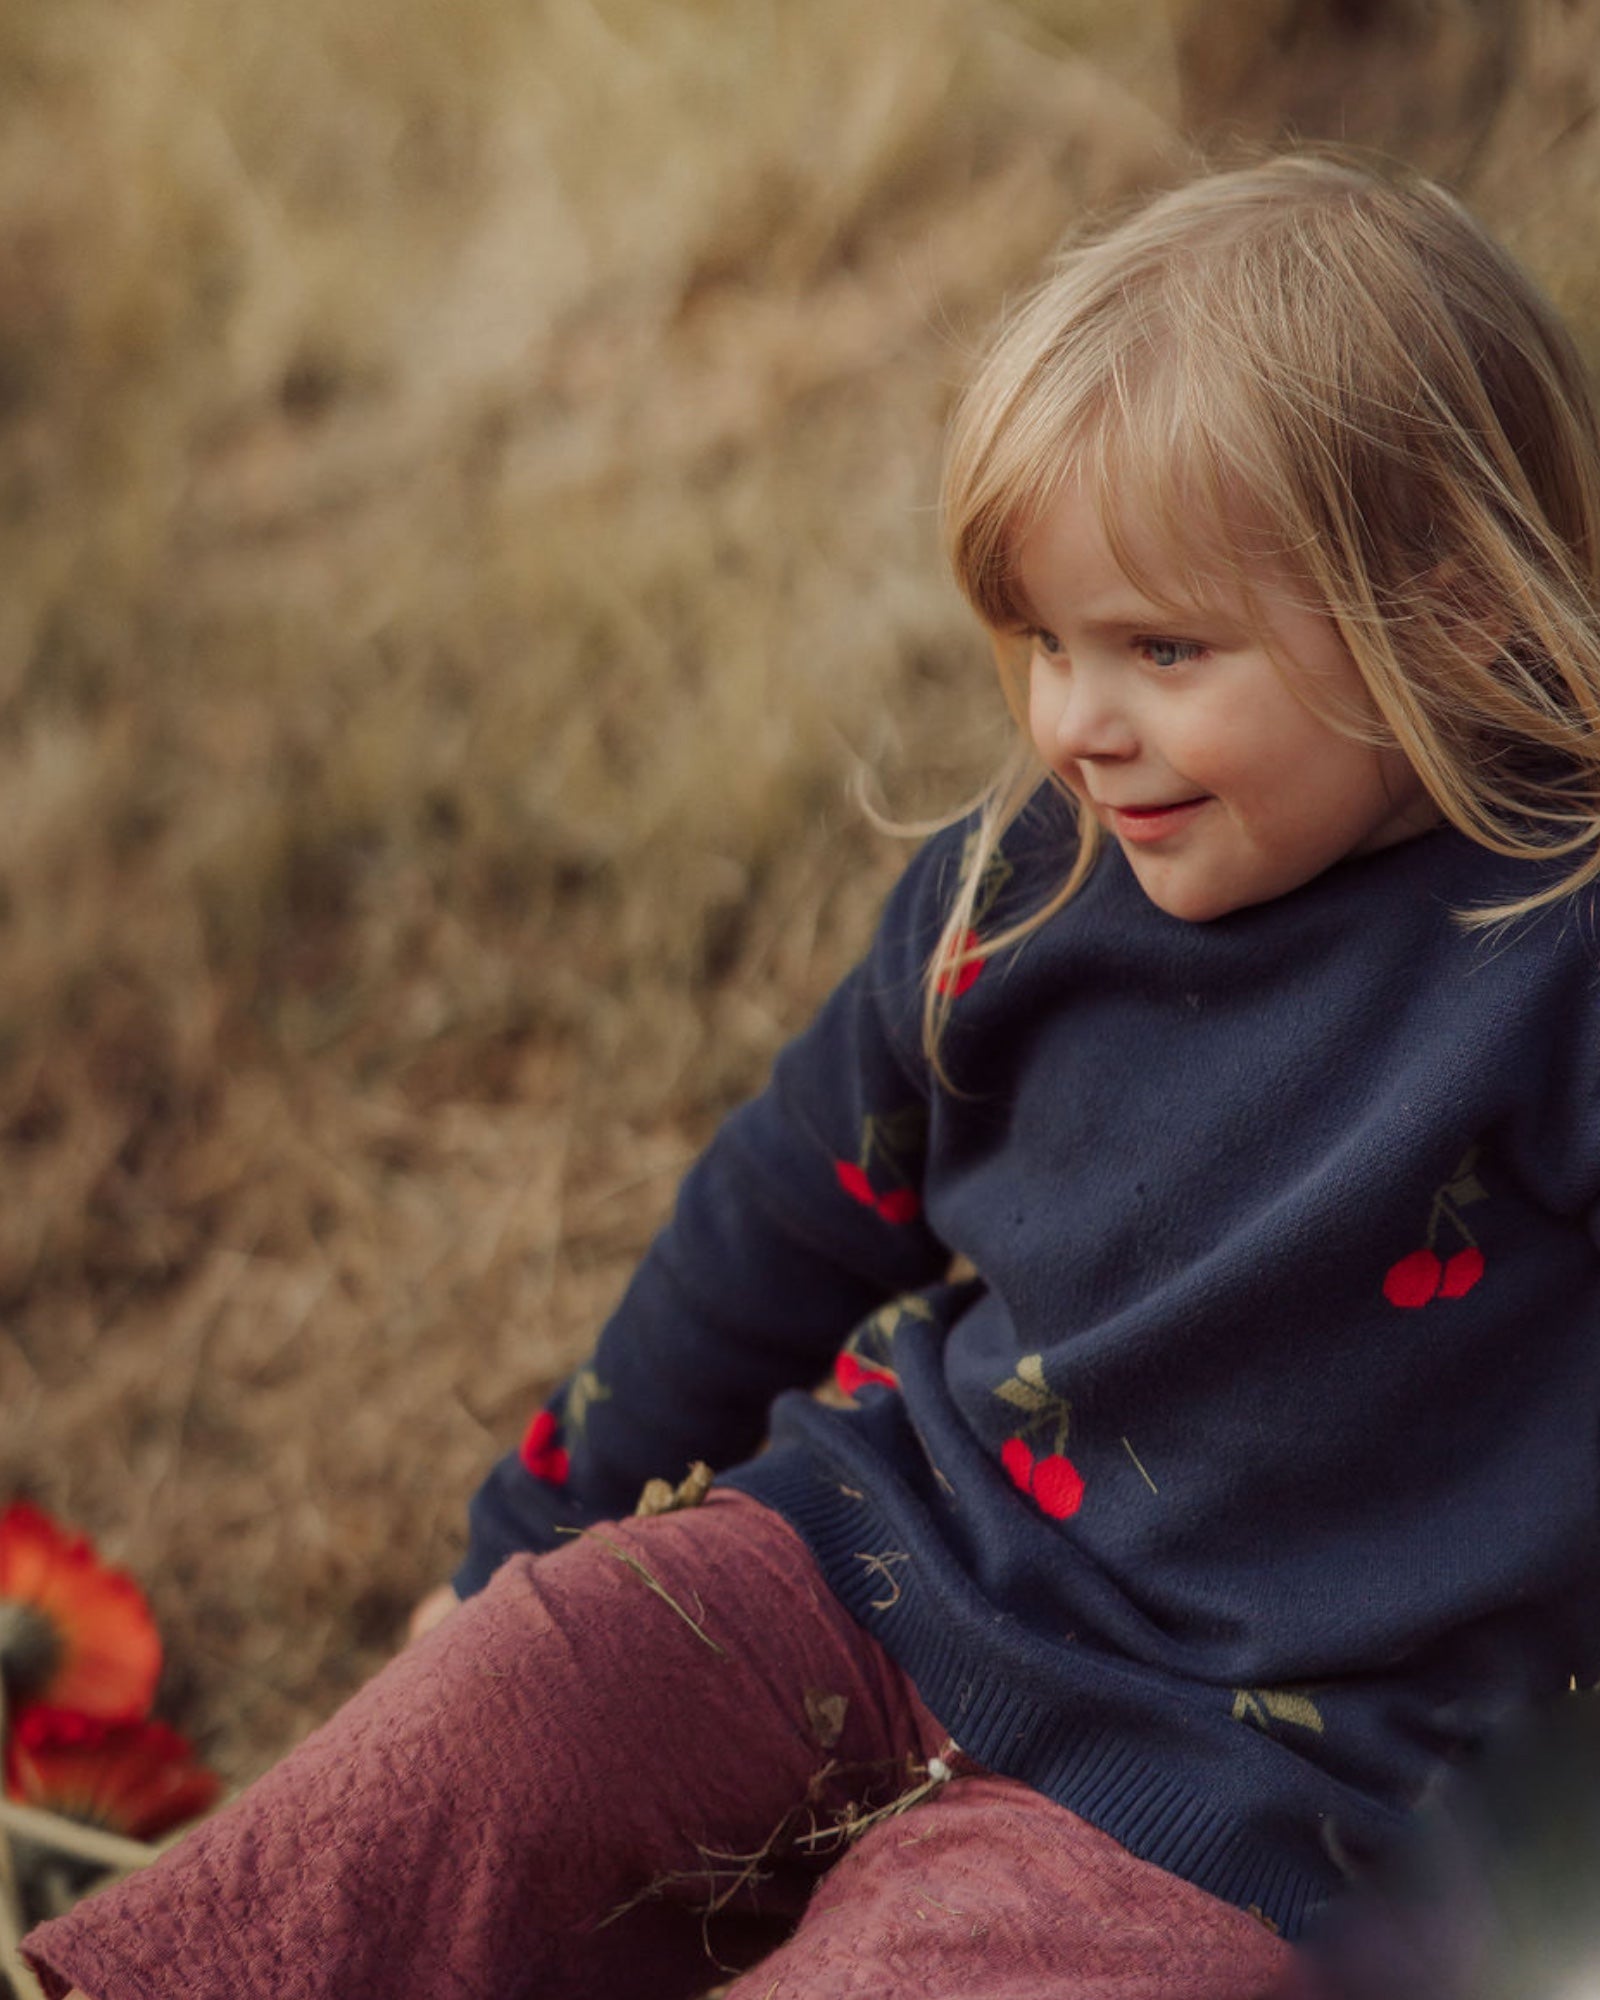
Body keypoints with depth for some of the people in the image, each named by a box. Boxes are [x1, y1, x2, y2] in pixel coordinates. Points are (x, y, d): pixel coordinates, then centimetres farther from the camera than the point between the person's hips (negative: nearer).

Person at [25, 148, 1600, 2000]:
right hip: (883, 1564, 5)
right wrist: (530, 1545, 24)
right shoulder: (1014, 888, 4)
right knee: (524, 1684, -20)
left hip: (1208, 1788, -5)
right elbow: (784, 1224, 16)